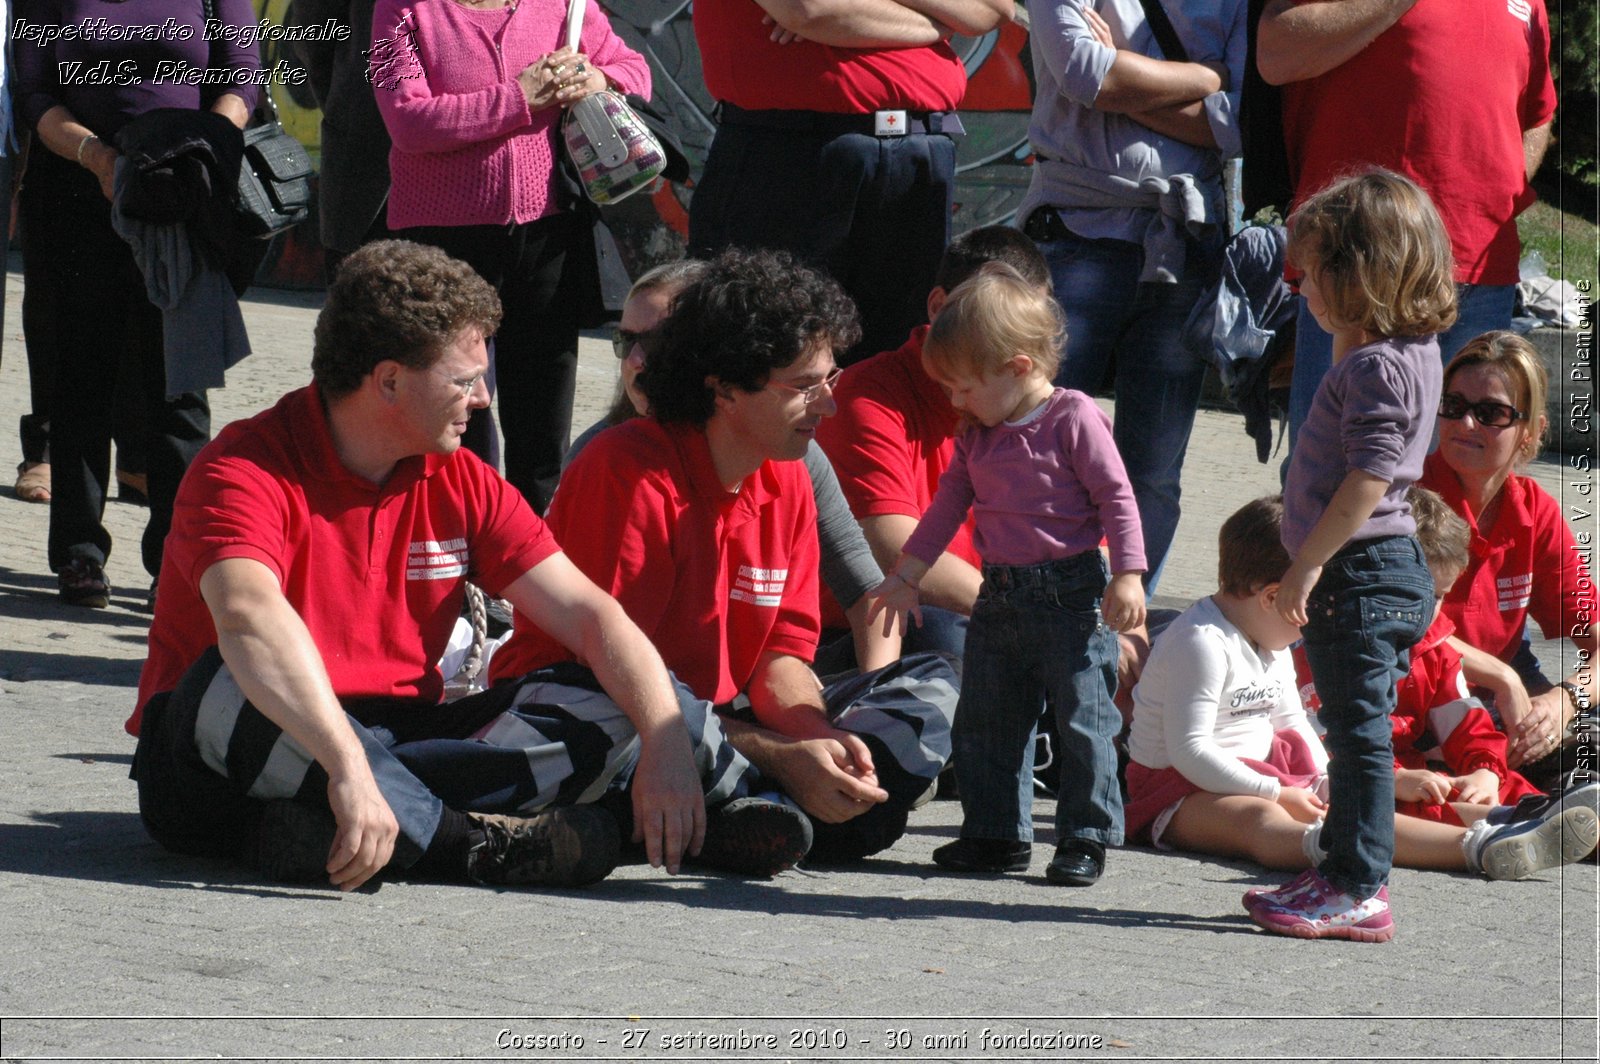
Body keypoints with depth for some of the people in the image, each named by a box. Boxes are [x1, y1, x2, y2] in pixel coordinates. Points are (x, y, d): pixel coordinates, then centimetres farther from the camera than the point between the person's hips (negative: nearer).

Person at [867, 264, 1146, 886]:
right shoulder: (977, 435, 10)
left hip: (1072, 595, -7)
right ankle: (997, 833, 20)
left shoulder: (1075, 420, -11)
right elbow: (949, 505, 20)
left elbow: (1116, 498, -11)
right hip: (999, 596, 7)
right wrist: (905, 575, 21)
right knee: (985, 720, 10)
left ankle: (1085, 838, 5)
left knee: (1084, 720, -3)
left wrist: (1127, 575, -18)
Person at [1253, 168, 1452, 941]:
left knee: (1358, 731, -7)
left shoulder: (1377, 367, -18)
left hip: (1360, 572, -11)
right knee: (1355, 732, 16)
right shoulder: (1407, 353, 14)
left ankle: (1357, 890, -4)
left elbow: (1369, 480, -24)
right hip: (1381, 568, 11)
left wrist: (1309, 563, -21)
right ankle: (1345, 873, 23)